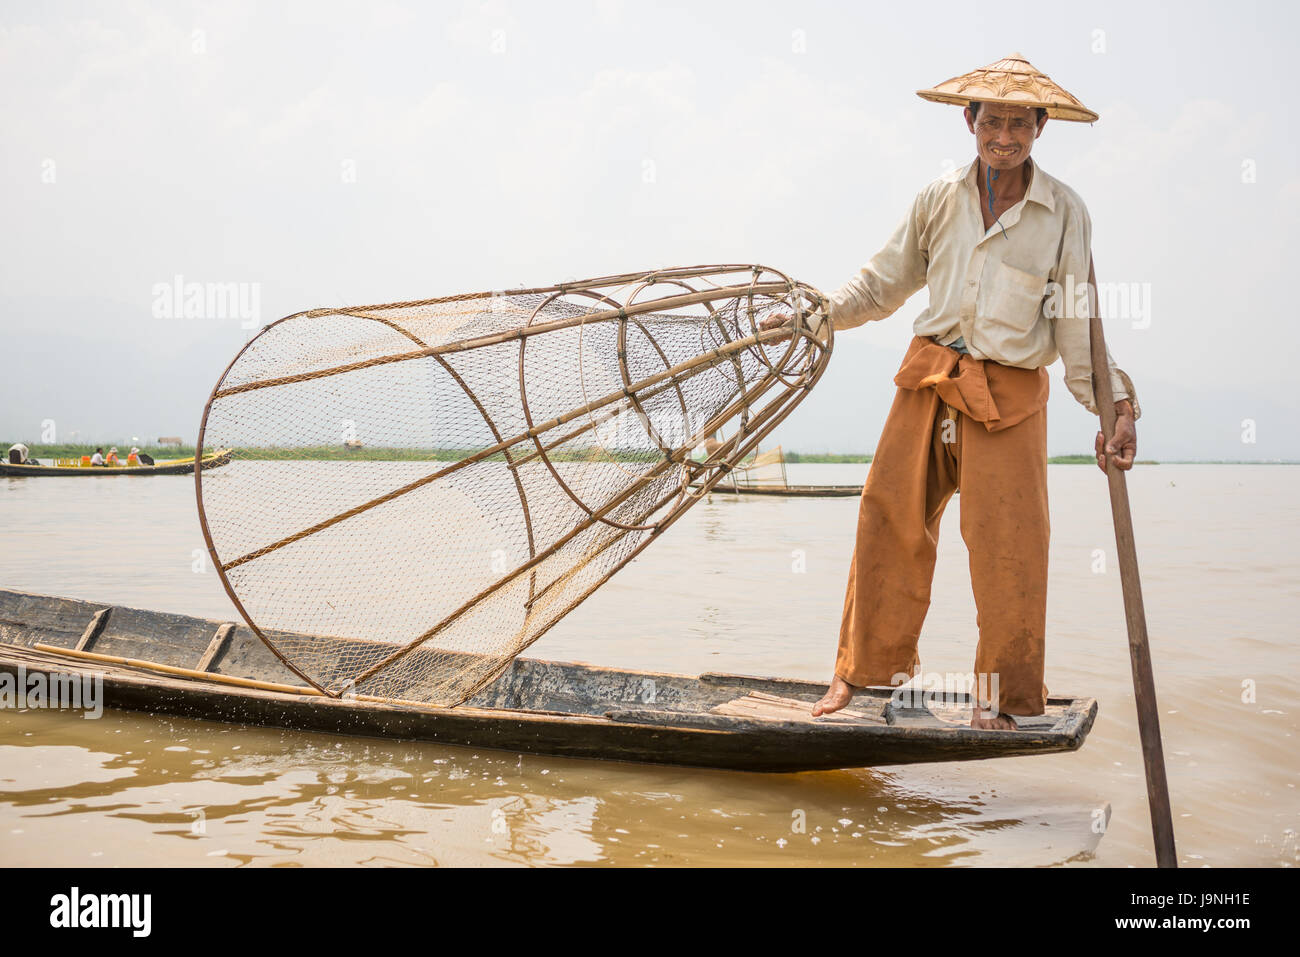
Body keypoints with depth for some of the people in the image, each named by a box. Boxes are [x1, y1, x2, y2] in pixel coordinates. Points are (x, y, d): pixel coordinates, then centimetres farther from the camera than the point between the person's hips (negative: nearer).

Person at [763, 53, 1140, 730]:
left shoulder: (1063, 212, 1)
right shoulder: (939, 199, 6)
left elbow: (1078, 320, 1)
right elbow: (884, 281, 16)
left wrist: (1114, 406, -7)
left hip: (1010, 394, -2)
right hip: (929, 377, 2)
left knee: (1008, 543, -5)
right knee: (889, 518, 3)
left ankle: (1002, 695, 13)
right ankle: (865, 670, 20)